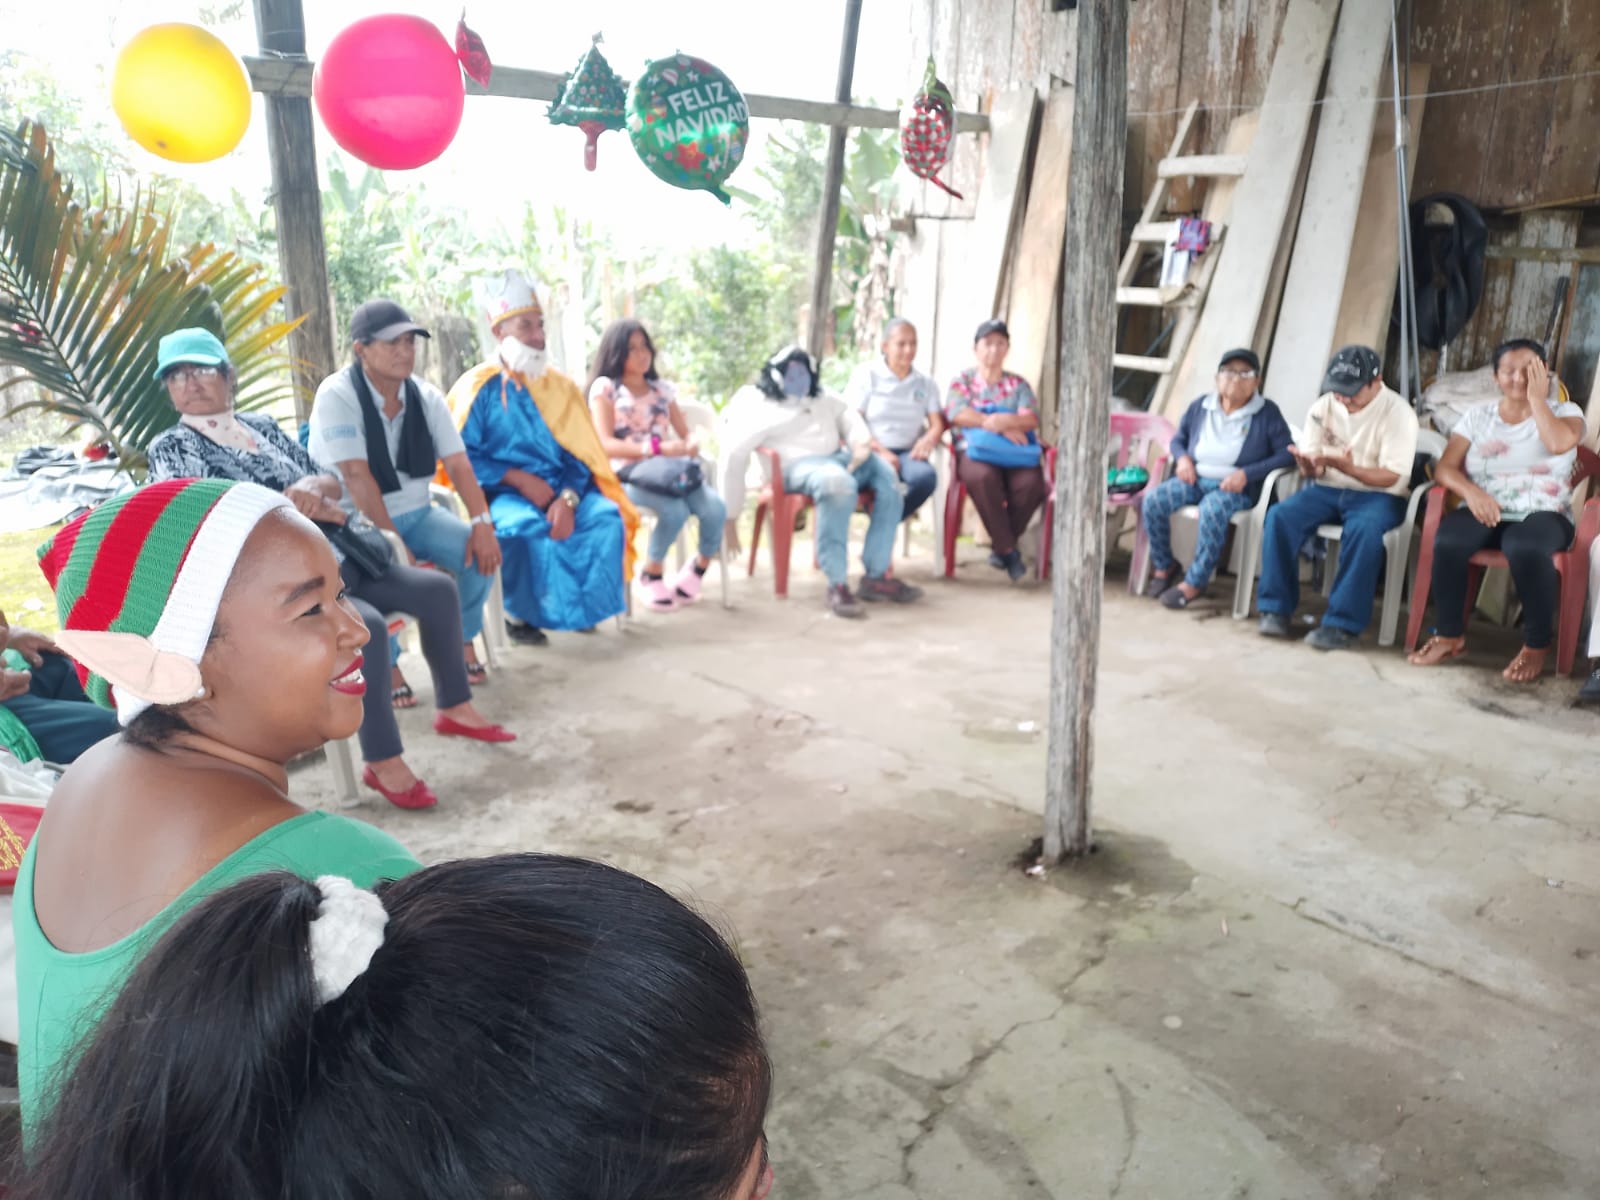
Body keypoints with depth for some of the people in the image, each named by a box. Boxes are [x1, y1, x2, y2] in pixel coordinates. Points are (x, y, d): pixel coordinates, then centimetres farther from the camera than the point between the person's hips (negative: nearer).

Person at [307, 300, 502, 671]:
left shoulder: (425, 395, 1)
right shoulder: (337, 395, -15)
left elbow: (458, 464, -4)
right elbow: (357, 476, -23)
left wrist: (481, 523, -19)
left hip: (418, 514, 5)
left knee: (481, 550, -17)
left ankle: (462, 642, 6)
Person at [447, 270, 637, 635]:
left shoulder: (560, 385, 10)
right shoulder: (479, 387, 1)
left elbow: (581, 455, 3)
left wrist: (568, 499, -17)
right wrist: (518, 478, -16)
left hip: (558, 488, 4)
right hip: (503, 493, -3)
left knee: (607, 516, -24)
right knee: (527, 527, -35)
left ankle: (585, 604, -7)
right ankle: (525, 613, -12)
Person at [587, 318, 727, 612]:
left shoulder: (663, 388, 18)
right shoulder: (604, 387, 1)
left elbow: (686, 433, 16)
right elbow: (605, 444, -10)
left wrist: (691, 446, -11)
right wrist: (658, 448, -20)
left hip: (668, 471, 5)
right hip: (625, 475, -4)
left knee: (715, 508, -22)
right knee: (675, 510, -33)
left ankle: (699, 568, 6)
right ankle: (652, 574, -6)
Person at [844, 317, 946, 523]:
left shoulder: (925, 384, 17)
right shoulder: (865, 374, 5)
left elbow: (937, 424, 8)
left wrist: (928, 439, -18)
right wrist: (881, 452, -17)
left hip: (908, 452, 4)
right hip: (871, 451, -3)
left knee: (926, 476, -32)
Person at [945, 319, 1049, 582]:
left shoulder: (1018, 384, 22)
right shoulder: (962, 381, 17)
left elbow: (1031, 419, 4)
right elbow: (957, 415, -3)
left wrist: (1003, 421, -18)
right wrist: (1003, 427, -8)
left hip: (1015, 454, 2)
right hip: (975, 451, -2)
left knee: (1031, 482, -32)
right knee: (983, 476, -38)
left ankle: (1001, 546, -12)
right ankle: (1008, 549, -25)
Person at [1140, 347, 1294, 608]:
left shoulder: (1267, 413, 0)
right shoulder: (1200, 406, 10)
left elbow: (1287, 454, -5)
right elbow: (1177, 440, 21)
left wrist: (1246, 474, -17)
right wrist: (1182, 458, -4)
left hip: (1236, 487, -4)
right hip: (1195, 479, 4)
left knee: (1212, 509, -38)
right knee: (1152, 500, -23)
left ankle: (1195, 582, -24)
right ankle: (1165, 566, -1)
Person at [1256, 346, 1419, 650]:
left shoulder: (1399, 414, -10)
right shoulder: (1323, 407, 3)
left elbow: (1394, 478, -16)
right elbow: (1311, 470, 4)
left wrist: (1348, 468, -33)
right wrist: (1309, 466, -23)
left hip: (1377, 494, -4)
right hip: (1328, 489, 4)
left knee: (1363, 530, -37)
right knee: (1280, 516, -25)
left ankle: (1342, 624, -32)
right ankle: (1276, 608, -18)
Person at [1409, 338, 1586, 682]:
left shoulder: (1564, 410, 9)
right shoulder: (1478, 416, 14)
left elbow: (1560, 443, -16)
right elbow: (1445, 467, 4)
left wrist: (1536, 397, -5)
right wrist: (1471, 492, -17)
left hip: (1542, 515, -2)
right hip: (1485, 512, 2)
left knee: (1524, 548, -39)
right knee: (1447, 540, -34)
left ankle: (1537, 644, -18)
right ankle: (1451, 636, -16)